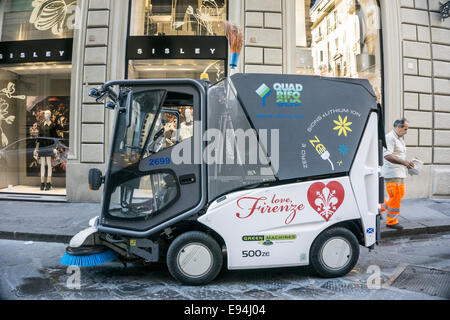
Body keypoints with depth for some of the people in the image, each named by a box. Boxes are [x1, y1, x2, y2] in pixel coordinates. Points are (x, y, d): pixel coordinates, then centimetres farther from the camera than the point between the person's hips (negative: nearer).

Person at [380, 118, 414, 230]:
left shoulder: (400, 139, 19)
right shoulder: (389, 138, -14)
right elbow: (387, 156, -24)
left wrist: (407, 164, 16)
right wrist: (403, 162, -28)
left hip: (400, 172, 10)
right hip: (392, 172, -10)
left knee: (400, 194, 13)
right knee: (395, 197, -6)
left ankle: (381, 208, 25)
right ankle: (392, 221, 5)